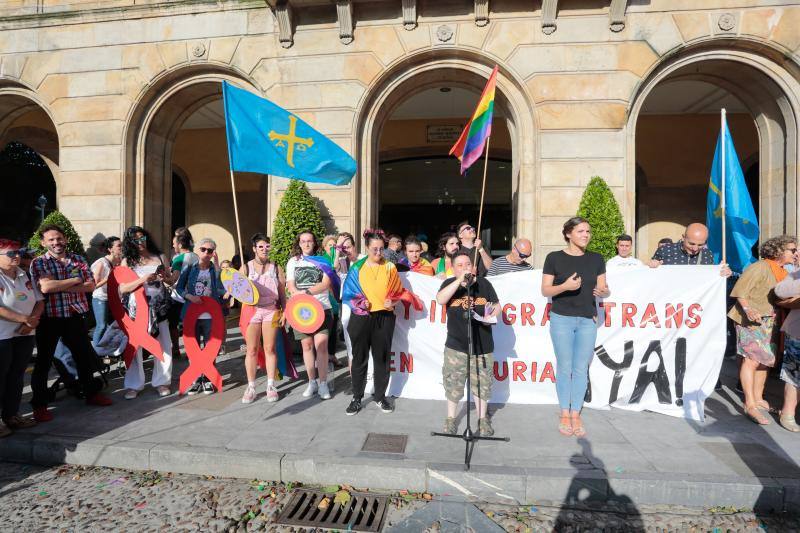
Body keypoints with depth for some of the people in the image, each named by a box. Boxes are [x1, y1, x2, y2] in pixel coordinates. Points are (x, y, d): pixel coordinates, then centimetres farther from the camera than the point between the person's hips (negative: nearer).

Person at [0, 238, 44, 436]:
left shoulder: (25, 276, 9)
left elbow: (39, 301, 8)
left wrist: (33, 320, -9)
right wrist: (24, 319, -21)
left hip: (24, 335, 6)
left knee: (17, 377, 14)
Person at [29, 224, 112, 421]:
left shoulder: (78, 260, 7)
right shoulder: (38, 262, -3)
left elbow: (90, 285, -4)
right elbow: (45, 287, -19)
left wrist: (61, 287, -15)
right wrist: (75, 280, -10)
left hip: (75, 317, 3)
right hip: (49, 319, -3)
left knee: (86, 356, 14)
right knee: (44, 361, 7)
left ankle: (92, 393, 31)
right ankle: (39, 404, 20)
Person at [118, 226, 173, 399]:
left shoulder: (160, 256, 7)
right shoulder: (127, 261, 3)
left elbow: (172, 279, 13)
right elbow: (122, 288, -3)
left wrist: (166, 277, -9)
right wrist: (142, 280, -17)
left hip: (159, 306, 1)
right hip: (137, 307, -1)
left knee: (163, 345, 4)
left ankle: (161, 381, 18)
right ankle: (134, 384, 12)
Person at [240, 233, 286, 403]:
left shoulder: (276, 268, 8)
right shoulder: (246, 267, 6)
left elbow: (282, 293, 9)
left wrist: (284, 312, 2)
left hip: (271, 310, 0)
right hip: (252, 310, 0)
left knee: (270, 349, 2)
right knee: (251, 350, 1)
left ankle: (271, 386, 12)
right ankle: (251, 387, 11)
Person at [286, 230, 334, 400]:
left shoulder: (322, 260, 7)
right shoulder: (293, 261, 12)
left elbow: (326, 283, -4)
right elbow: (291, 286, 4)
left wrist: (307, 292, -14)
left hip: (322, 308, -2)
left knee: (321, 345, -7)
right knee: (307, 345, 5)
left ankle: (323, 383, 2)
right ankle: (312, 381, 17)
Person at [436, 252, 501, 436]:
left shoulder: (483, 283, 5)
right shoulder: (449, 283, 1)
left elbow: (496, 305, 11)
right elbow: (440, 300, -19)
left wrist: (492, 316, -11)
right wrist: (460, 281, -23)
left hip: (482, 345, 1)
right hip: (456, 345, -1)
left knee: (482, 384, 10)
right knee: (453, 384, 6)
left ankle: (483, 419, 29)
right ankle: (451, 418, 25)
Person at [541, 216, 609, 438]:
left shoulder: (596, 259, 6)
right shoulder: (554, 258, -3)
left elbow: (603, 288, 10)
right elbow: (545, 290, -4)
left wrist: (603, 291, -14)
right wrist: (565, 286, -22)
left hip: (588, 320, 3)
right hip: (562, 319, -3)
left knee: (581, 368, 6)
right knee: (564, 367, 4)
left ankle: (576, 414, 19)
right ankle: (564, 414, 18)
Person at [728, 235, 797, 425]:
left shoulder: (783, 272, 13)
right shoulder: (760, 267, -12)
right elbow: (740, 292, -17)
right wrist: (749, 310, -27)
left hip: (769, 322, 9)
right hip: (751, 320, -9)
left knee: (765, 360, 14)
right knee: (751, 359, -12)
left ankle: (758, 398, 28)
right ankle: (750, 406, -11)